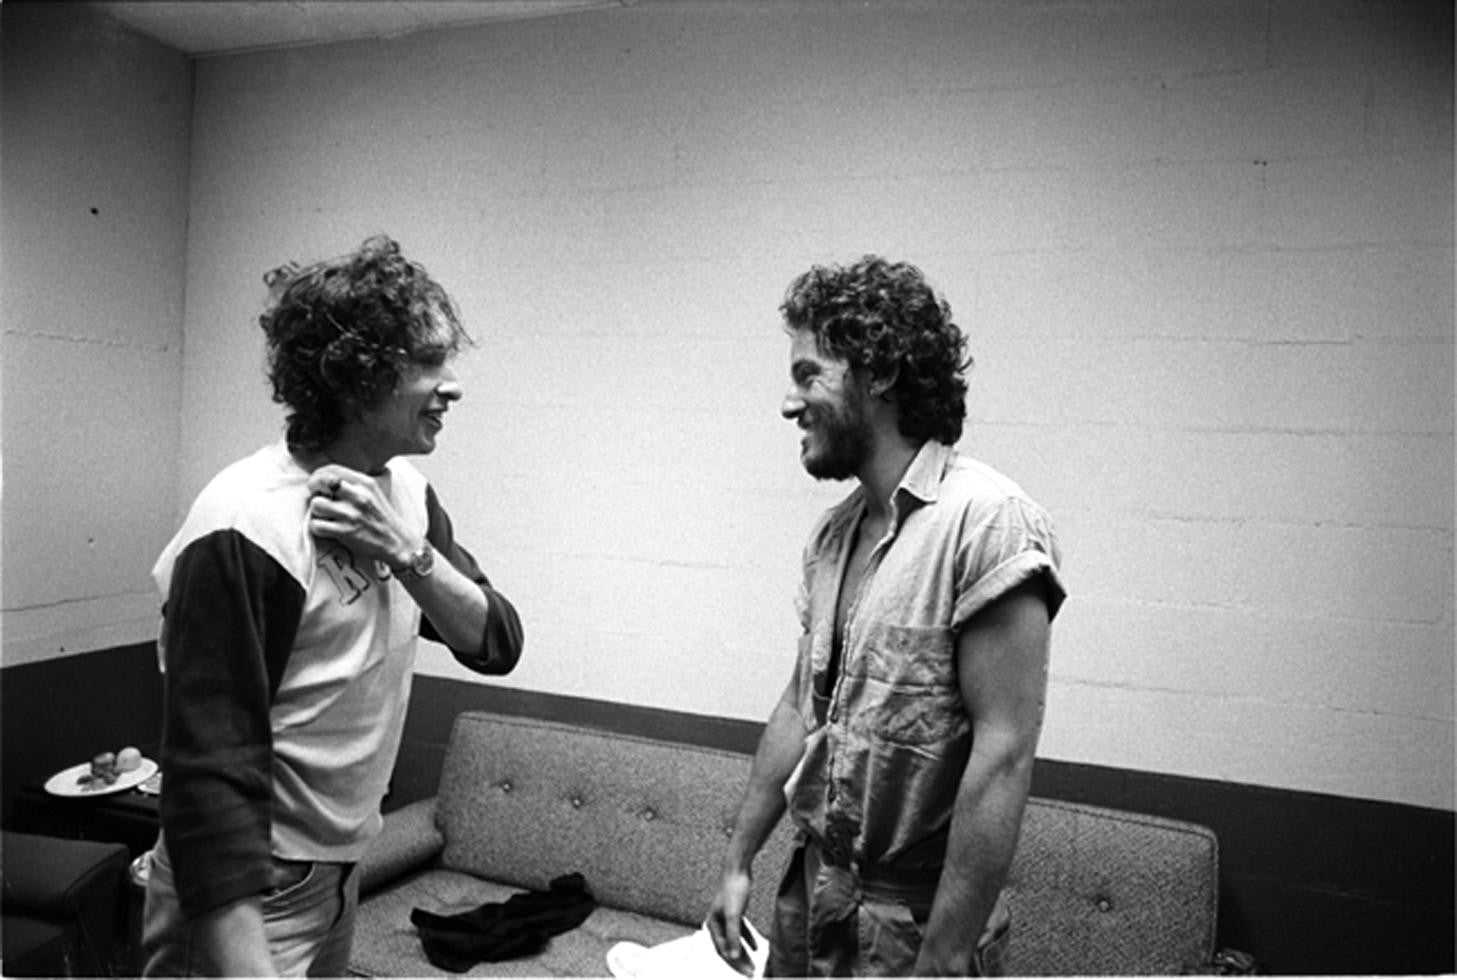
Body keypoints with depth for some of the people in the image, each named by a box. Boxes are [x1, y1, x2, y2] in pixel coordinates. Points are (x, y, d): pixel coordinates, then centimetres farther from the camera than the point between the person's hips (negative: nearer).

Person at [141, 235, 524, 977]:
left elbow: (496, 646, -8)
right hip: (245, 892, -8)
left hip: (341, 872, 8)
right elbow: (211, 773, -27)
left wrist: (406, 553, -24)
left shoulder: (406, 496, -2)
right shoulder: (246, 528, -25)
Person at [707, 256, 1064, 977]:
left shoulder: (989, 523, -20)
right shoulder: (833, 533, 4)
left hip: (911, 921, -6)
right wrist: (739, 861, 11)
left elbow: (1002, 756, -23)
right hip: (809, 895, 7)